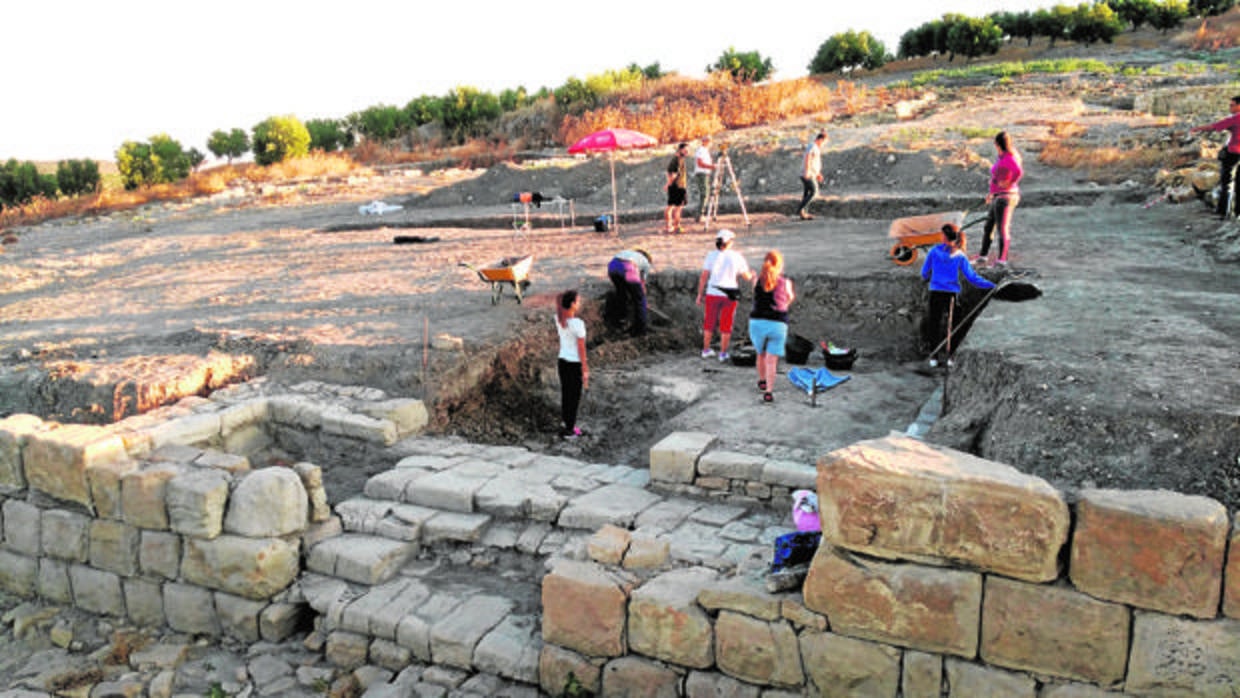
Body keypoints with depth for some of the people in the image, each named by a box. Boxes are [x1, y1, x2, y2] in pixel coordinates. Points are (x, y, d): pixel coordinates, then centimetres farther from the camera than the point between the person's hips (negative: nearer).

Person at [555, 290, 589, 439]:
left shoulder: (558, 319, -5)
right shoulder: (578, 324, -22)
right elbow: (581, 349, -17)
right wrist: (585, 370, -10)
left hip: (562, 361, 6)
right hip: (575, 364, -6)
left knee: (565, 394, 18)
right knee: (574, 397, 8)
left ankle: (566, 424, 30)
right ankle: (568, 430, 18)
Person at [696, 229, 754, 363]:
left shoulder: (711, 255, -5)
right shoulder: (737, 256, -5)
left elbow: (703, 276, -6)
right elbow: (747, 277, 0)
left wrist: (700, 294, 2)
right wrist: (752, 273, 23)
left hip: (712, 294, 1)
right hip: (730, 295, -1)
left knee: (709, 322, 15)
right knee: (726, 325, 10)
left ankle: (706, 350, 25)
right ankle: (723, 353, 14)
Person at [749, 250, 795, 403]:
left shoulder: (758, 280, 1)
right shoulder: (785, 282, -1)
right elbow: (789, 301, 10)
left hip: (757, 321, 2)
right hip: (777, 323, -2)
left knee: (761, 354, 24)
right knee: (771, 360, 0)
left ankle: (762, 381, 43)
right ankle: (768, 392, -6)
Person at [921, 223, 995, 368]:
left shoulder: (935, 251, -5)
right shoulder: (960, 256, -4)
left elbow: (924, 272, 4)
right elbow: (972, 277, -7)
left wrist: (927, 277, 28)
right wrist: (991, 285, 0)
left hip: (935, 292, -1)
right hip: (951, 293, 1)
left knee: (934, 324, 8)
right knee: (947, 324, 14)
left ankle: (934, 357, 5)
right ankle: (947, 356, 14)